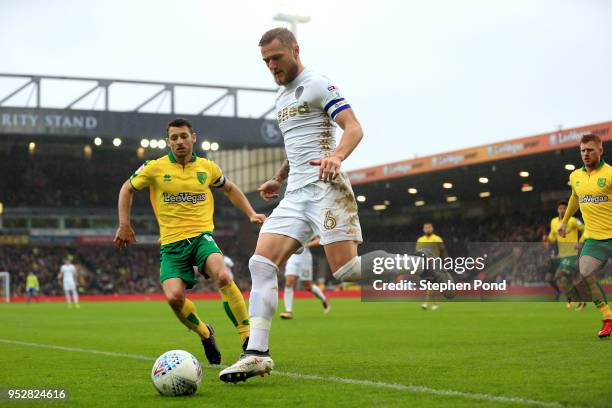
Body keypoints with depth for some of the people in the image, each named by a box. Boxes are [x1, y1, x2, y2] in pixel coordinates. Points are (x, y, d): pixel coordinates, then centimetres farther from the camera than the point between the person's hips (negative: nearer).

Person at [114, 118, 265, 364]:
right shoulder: (155, 168, 2)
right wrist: (124, 225, 11)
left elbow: (230, 189, 27)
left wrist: (251, 214, 18)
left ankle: (248, 341, -23)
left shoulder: (207, 167, 8)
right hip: (171, 243, 0)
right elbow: (127, 189, 18)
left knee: (223, 277, -31)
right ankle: (204, 333, 10)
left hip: (202, 235, 0)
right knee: (174, 297, -22)